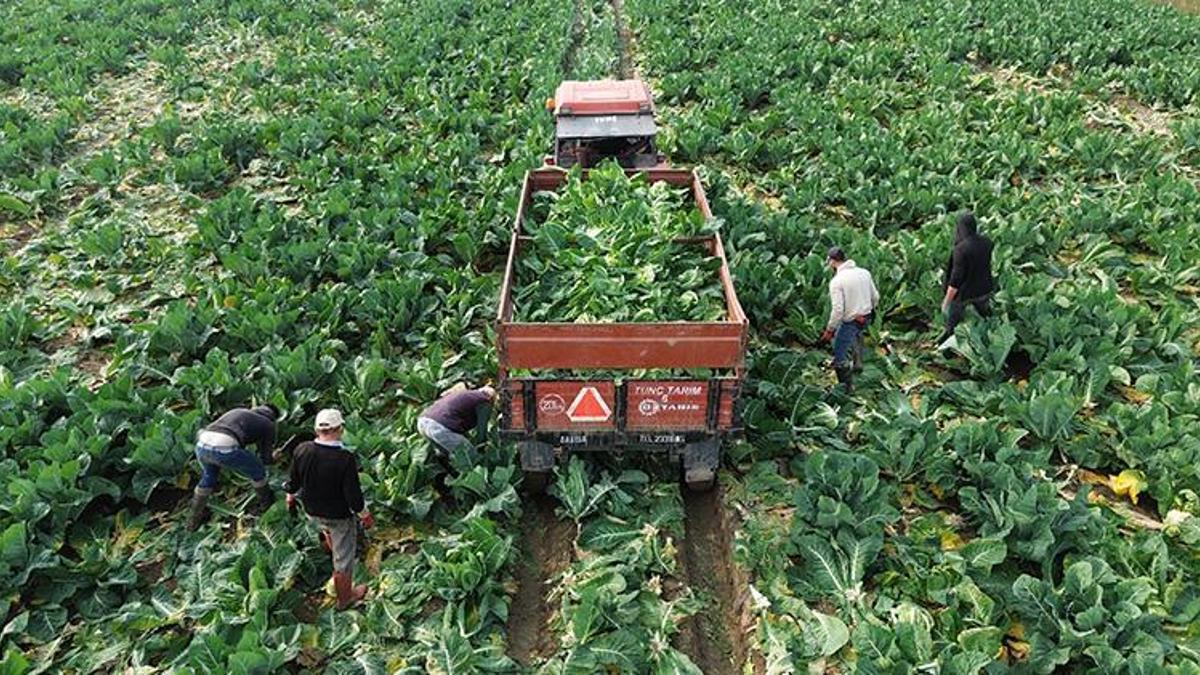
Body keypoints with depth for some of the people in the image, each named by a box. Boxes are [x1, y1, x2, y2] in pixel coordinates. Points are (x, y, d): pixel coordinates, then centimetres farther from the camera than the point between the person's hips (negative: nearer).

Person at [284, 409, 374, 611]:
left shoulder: (302, 450, -17)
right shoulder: (345, 459, -31)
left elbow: (293, 482, 0)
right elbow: (354, 496, -24)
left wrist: (290, 498, 21)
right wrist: (366, 516, -6)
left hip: (312, 511, 4)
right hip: (339, 516, -4)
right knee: (343, 559, 17)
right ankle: (344, 598, 35)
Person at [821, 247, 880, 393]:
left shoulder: (836, 281, -21)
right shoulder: (864, 272, -2)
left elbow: (838, 310, -23)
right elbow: (875, 297, 7)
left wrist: (829, 329, -12)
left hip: (850, 322, -7)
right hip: (866, 318, 7)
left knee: (839, 356, 10)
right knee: (856, 332, 41)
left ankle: (847, 386, 18)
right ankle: (857, 362, 42)